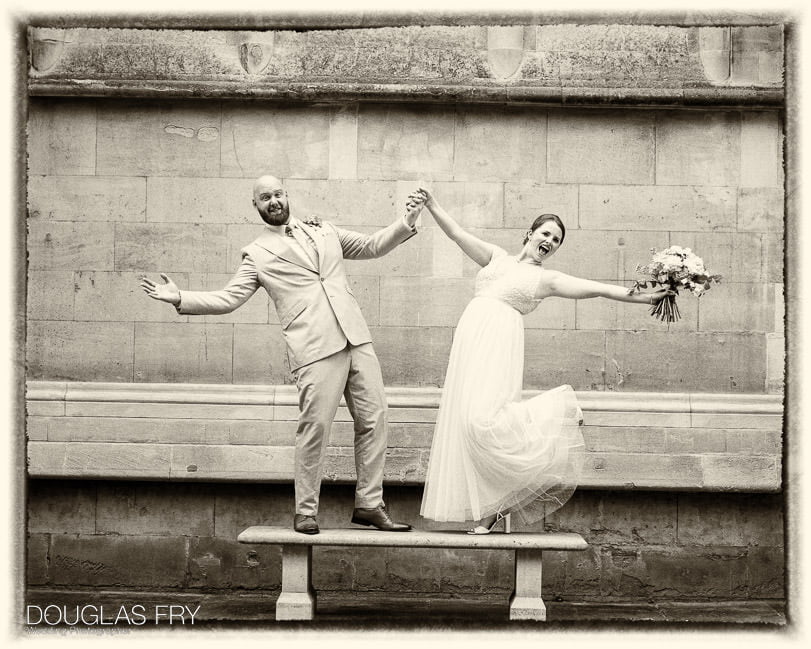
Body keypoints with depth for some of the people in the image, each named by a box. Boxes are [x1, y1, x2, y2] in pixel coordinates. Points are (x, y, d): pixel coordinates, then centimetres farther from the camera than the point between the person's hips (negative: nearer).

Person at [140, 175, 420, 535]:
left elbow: (371, 245, 28)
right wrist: (180, 299, -10)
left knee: (373, 419, 2)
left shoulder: (323, 230, 21)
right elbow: (227, 298, 1)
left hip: (356, 339, 4)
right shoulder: (257, 254, 8)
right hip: (315, 349, -4)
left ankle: (369, 505, 12)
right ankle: (306, 511, 5)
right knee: (315, 426, -9)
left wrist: (407, 223, 16)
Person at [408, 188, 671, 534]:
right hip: (469, 337, 4)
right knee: (464, 419, -2)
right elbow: (457, 233, 15)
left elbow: (598, 288, 4)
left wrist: (642, 297, -5)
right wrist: (431, 205, 0)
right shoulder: (497, 258, 22)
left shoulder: (547, 279, 12)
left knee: (485, 418, -23)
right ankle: (492, 511, 3)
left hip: (499, 341, -4)